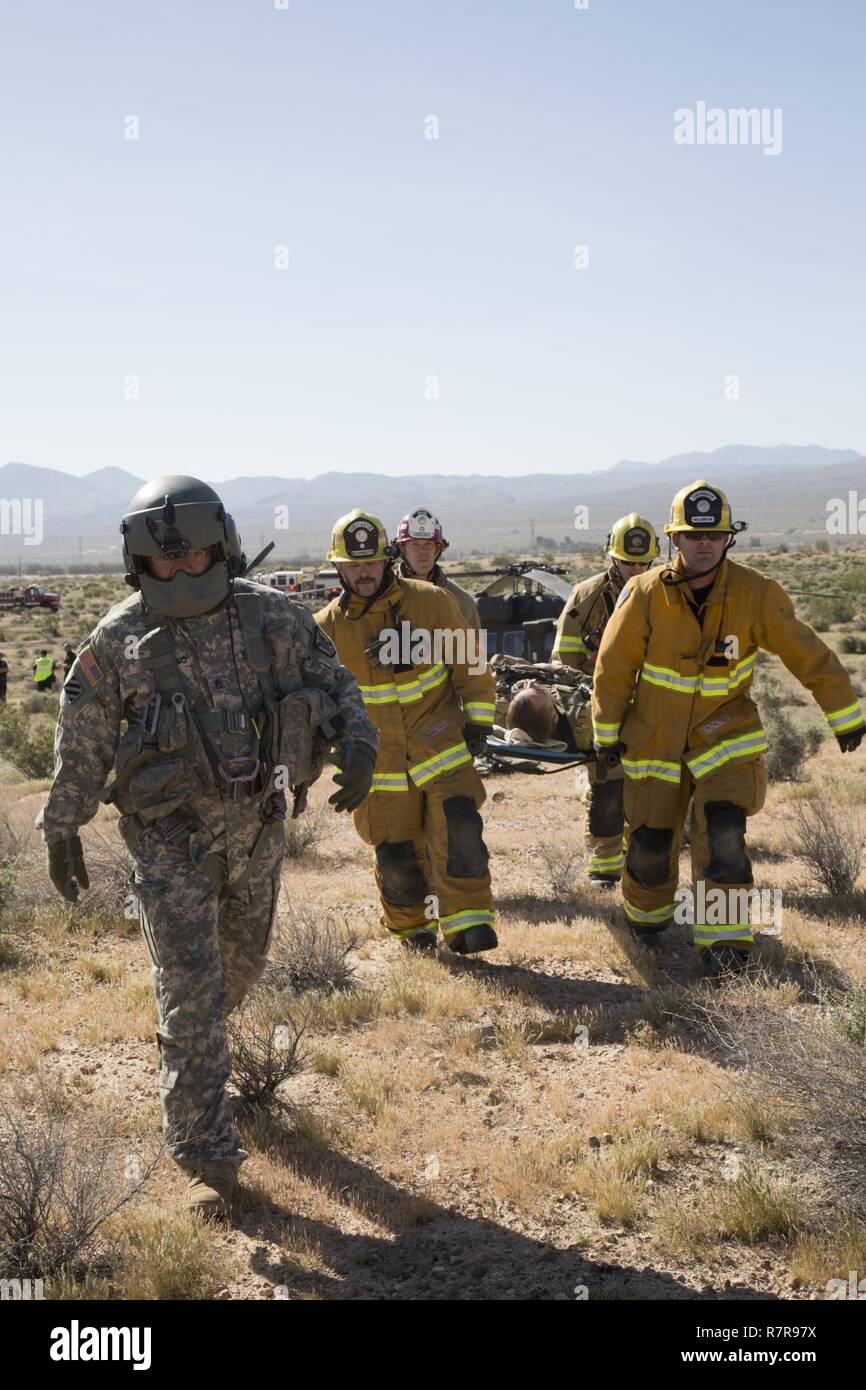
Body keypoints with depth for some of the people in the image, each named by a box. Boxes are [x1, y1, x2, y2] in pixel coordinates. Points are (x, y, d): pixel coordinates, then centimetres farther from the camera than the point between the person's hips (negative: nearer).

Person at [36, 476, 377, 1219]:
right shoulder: (119, 640, -10)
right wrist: (62, 829, 3)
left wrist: (359, 744, -14)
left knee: (243, 959, 22)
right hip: (171, 834, -4)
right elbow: (83, 742, -1)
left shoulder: (273, 616, -5)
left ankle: (193, 1039, 56)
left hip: (257, 823, 4)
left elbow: (336, 684, 4)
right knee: (192, 993, -6)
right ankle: (209, 1158, 5)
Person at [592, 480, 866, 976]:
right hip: (655, 738, 1)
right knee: (650, 844, 6)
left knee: (723, 833, -19)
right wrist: (608, 732, 3)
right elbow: (614, 666, -3)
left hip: (726, 735, 0)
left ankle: (726, 940, -5)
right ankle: (646, 917, 36)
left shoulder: (756, 594, -13)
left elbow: (809, 655, -5)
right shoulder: (646, 594, -14)